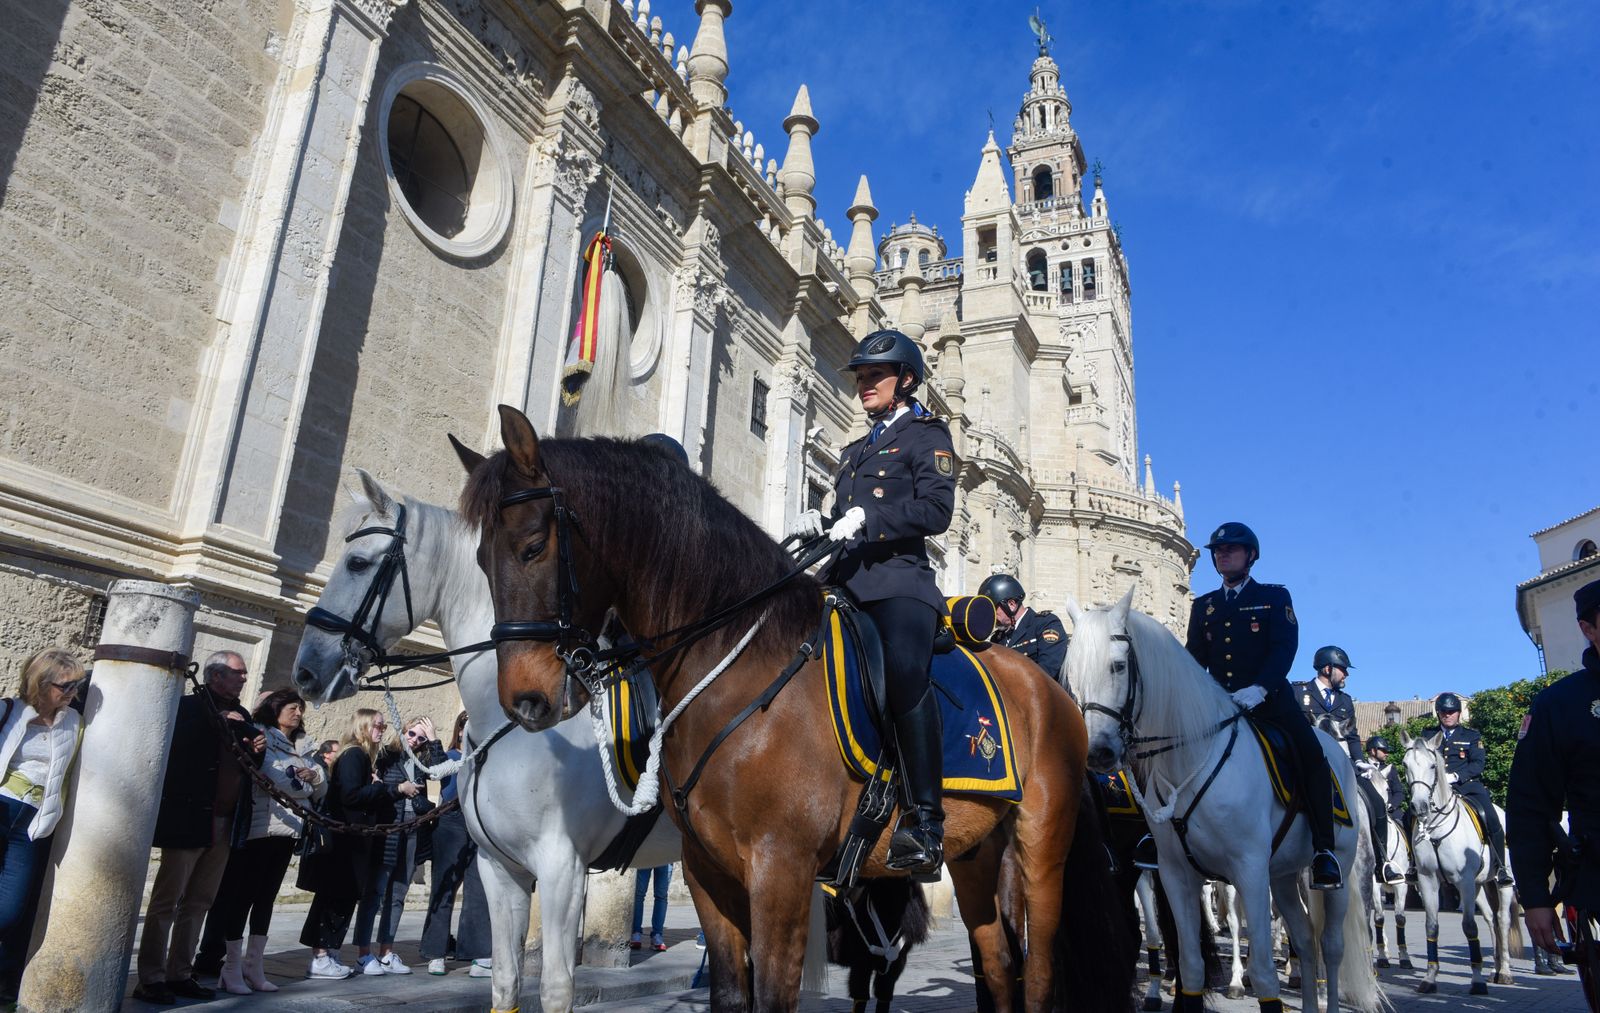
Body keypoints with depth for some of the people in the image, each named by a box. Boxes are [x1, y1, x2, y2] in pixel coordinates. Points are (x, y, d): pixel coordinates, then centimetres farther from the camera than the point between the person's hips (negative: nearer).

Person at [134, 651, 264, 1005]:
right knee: (167, 901, 1)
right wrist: (222, 723, -17)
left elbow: (251, 765, 22)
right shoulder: (189, 706, -4)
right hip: (188, 819, -7)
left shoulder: (240, 716, 16)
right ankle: (151, 978, 8)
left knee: (198, 902, 12)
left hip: (224, 823, 7)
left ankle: (179, 974, 19)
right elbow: (182, 745, -23)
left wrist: (257, 749, 1)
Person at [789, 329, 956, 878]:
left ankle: (924, 821, -29)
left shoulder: (927, 434, 10)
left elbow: (936, 509, -7)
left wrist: (867, 518, -17)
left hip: (897, 577, -8)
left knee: (904, 672, -30)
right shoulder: (856, 450, 32)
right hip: (845, 580, 8)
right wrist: (818, 523, 6)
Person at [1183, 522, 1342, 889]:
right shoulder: (1204, 606, 17)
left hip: (1270, 700, -4)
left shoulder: (1275, 596, 7)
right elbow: (1195, 657, 12)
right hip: (1219, 704, 4)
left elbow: (1285, 647, -7)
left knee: (1311, 755, -24)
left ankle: (1323, 849, -16)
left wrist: (1260, 688, -24)